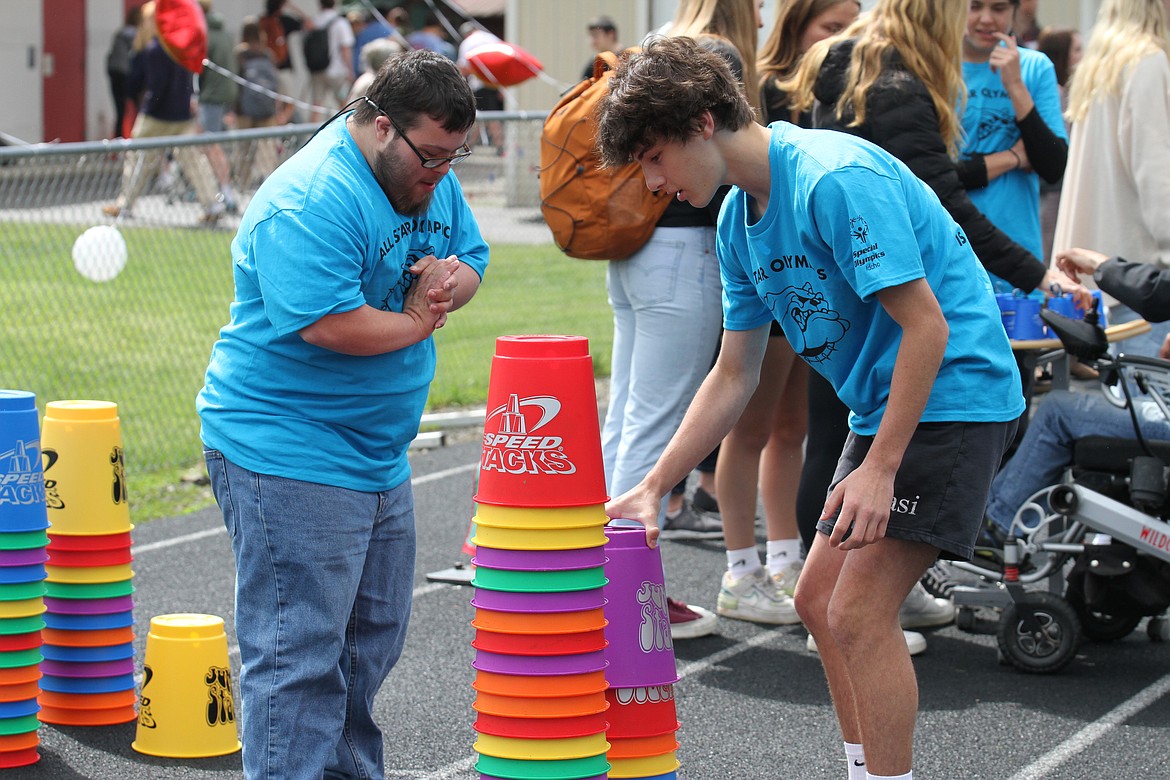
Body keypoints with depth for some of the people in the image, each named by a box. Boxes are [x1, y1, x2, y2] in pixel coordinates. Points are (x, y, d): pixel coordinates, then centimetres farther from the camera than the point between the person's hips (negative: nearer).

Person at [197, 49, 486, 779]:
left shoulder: (431, 179, 6)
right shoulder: (311, 203, -24)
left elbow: (472, 260, 16)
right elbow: (332, 325, -32)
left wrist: (448, 280, -9)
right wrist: (417, 321, -14)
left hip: (379, 454, 10)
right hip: (290, 457, -10)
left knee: (373, 637, 19)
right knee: (298, 653, -8)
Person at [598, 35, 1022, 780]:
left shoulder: (837, 179, -21)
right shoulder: (740, 216, 8)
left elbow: (925, 327, -23)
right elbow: (734, 376, 14)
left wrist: (879, 467, -23)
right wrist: (654, 487, 10)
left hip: (952, 398, -10)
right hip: (883, 408, 10)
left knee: (860, 612, -14)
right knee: (820, 599, 12)